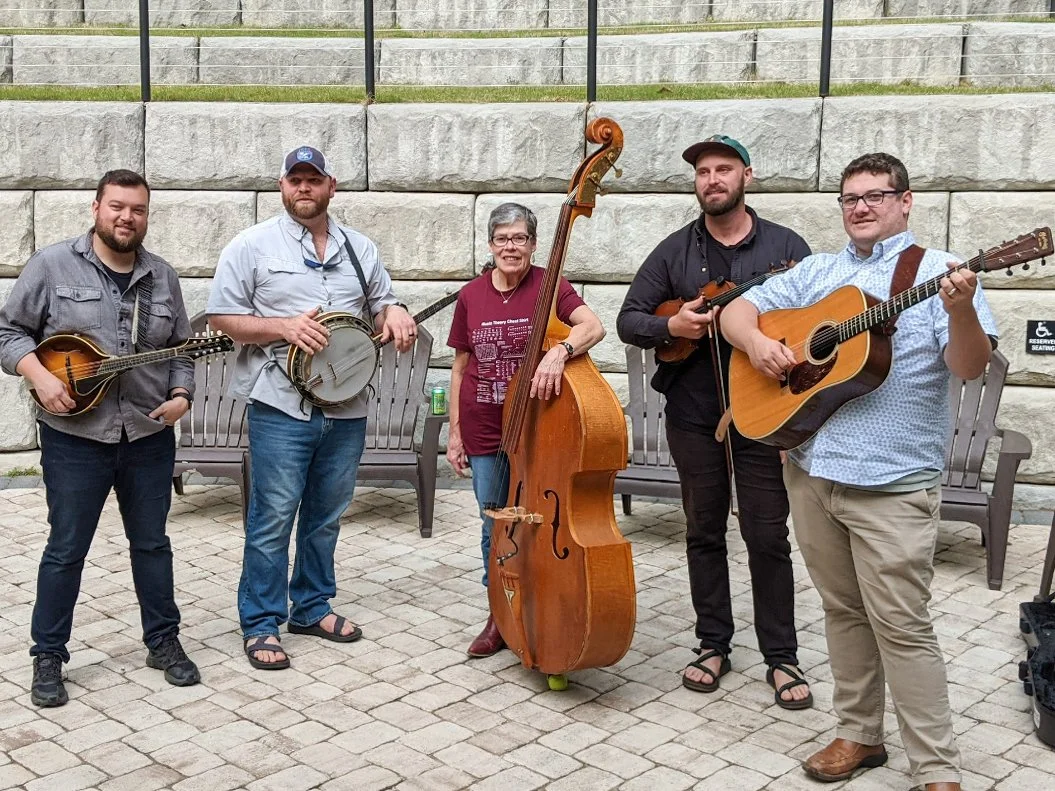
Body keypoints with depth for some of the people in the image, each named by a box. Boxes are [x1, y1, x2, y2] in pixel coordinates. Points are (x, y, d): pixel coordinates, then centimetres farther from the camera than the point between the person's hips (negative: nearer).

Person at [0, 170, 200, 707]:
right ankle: (48, 657, 18)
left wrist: (181, 395, -4)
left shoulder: (163, 277, 8)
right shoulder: (52, 265, -4)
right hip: (74, 435, -3)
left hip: (150, 434, 3)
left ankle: (163, 641, 26)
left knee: (152, 542, 13)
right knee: (66, 549, 5)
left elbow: (182, 349, 12)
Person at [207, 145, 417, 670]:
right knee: (273, 518, -2)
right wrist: (284, 326, -17)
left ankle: (311, 606, 30)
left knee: (326, 516, 15)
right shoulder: (252, 246, -1)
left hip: (347, 408, 5)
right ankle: (261, 623, 10)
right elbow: (221, 317, -3)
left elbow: (380, 305, 21)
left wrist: (393, 315, -4)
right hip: (281, 408, -5)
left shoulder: (360, 249, 13)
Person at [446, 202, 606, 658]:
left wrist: (560, 350, -42)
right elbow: (461, 368, 8)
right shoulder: (471, 297, 3)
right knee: (494, 527, 12)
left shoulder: (548, 286, -6)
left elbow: (593, 327, -22)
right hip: (484, 432, 3)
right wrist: (455, 433, 6)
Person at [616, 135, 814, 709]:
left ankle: (781, 657, 15)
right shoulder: (675, 251, 6)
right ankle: (713, 645, 25)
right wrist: (670, 326, -14)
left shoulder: (785, 246, 1)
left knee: (767, 536, 1)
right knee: (704, 531, 11)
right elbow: (628, 320, 5)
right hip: (693, 414, 2)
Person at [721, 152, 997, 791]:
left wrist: (961, 311, -32)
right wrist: (757, 341, -9)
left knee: (901, 625, -3)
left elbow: (971, 367, -12)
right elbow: (738, 309, 13)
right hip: (812, 468, 5)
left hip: (892, 482, -5)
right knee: (844, 611, 15)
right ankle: (861, 733, 30)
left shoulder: (938, 271, -2)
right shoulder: (816, 272, 14)